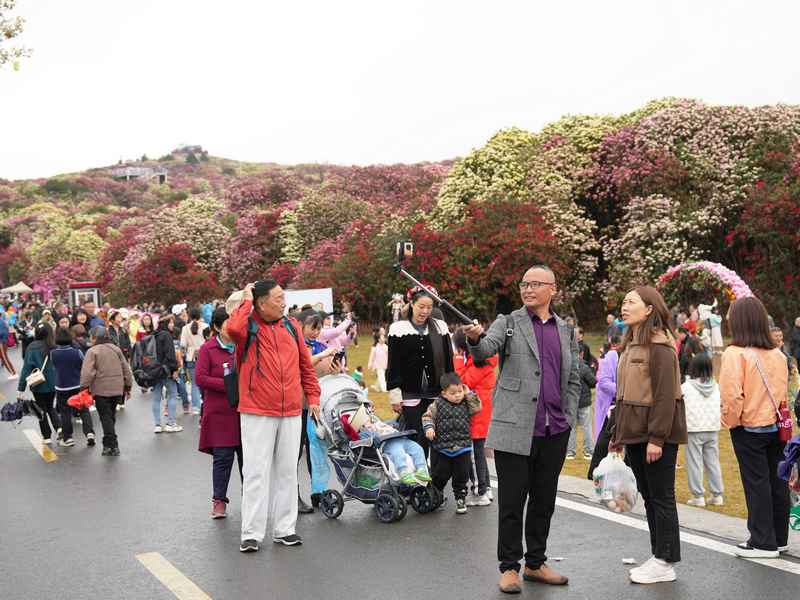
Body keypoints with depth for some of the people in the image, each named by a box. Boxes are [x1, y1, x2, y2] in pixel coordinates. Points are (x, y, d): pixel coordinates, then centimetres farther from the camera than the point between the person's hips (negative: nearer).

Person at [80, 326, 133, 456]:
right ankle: (109, 443, 20)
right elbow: (126, 369, 11)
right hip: (117, 389, 5)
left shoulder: (92, 351, -8)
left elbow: (87, 372, -16)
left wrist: (84, 387, -10)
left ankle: (112, 445, -5)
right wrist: (128, 386, 17)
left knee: (106, 417, -1)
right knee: (111, 416, 15)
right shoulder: (116, 349, 9)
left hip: (101, 390, -5)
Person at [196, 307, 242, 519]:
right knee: (223, 457, -1)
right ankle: (219, 500, 10)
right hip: (220, 413, -3)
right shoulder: (207, 349, -3)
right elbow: (200, 378, -11)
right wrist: (229, 385, -16)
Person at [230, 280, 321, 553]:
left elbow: (305, 364, 15)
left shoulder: (291, 325, 9)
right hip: (257, 413, -5)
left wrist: (313, 396, 10)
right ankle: (251, 534, 6)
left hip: (291, 412, 5)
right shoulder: (248, 326, -4)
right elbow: (233, 329, -30)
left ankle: (284, 529, 21)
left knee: (287, 471, 11)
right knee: (256, 472, -1)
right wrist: (246, 300, -16)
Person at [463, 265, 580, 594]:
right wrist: (474, 338, -39)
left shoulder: (566, 331, 13)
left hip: (554, 433, 4)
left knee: (544, 502, 12)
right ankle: (509, 567, 13)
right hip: (515, 430, -4)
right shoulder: (508, 323, 2)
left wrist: (568, 420, 7)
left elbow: (573, 381, 17)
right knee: (512, 502, 1)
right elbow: (486, 350, -17)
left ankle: (536, 563, 26)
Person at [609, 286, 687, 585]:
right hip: (635, 434, 9)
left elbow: (665, 394, -19)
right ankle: (658, 557, 21)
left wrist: (657, 437, -22)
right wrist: (618, 432, 17)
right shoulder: (631, 344, 15)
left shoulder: (659, 345, -13)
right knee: (648, 497, 13)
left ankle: (666, 563, 7)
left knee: (661, 498, -1)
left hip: (656, 435, -9)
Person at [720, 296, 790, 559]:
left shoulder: (735, 353, -16)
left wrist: (732, 420, -6)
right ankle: (779, 538, 24)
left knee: (756, 484, 2)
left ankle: (763, 542, 7)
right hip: (776, 426, 6)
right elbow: (783, 390, 11)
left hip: (749, 429, -6)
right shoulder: (778, 354, 3)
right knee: (777, 482, 13)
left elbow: (731, 394, -21)